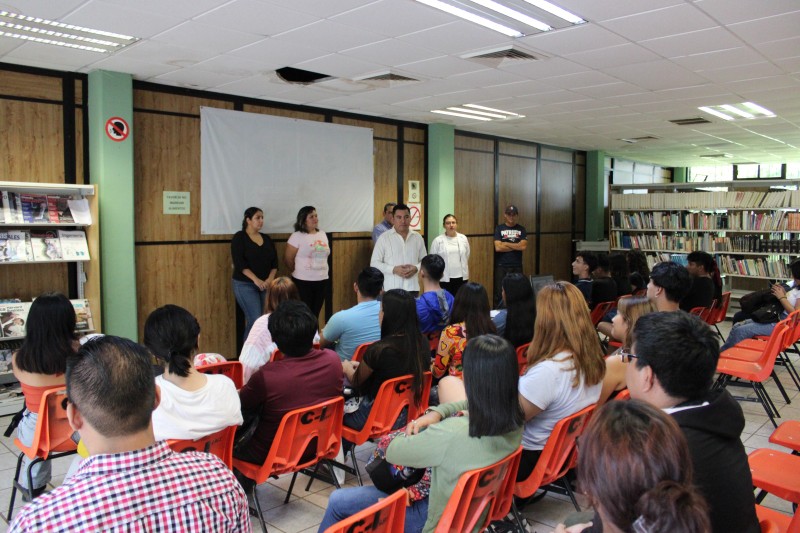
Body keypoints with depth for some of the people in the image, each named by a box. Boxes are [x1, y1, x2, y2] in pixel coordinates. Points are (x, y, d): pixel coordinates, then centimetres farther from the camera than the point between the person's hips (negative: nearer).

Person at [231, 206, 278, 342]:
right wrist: (256, 280, -21)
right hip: (245, 285, -6)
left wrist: (270, 278, -9)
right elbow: (240, 263, -14)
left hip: (265, 285, 6)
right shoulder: (239, 237, -5)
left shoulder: (266, 238, 12)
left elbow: (274, 262, 8)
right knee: (255, 320, -13)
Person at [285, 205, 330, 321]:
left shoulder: (322, 234, 10)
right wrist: (298, 272, 6)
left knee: (315, 315, 12)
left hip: (322, 280, 5)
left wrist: (321, 272, 15)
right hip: (303, 282, -5)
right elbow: (287, 259, -6)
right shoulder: (297, 236, -9)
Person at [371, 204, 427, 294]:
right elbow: (374, 263, -1)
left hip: (412, 288, 3)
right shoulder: (384, 237, -1)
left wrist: (416, 268, -7)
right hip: (392, 289, -3)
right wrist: (394, 269, -14)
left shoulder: (417, 238, 9)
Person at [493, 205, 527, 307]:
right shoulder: (499, 228, 1)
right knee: (500, 292, 0)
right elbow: (498, 247, -10)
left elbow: (523, 246, -8)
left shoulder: (521, 229, 7)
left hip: (517, 266, 2)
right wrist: (516, 246, -6)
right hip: (501, 266, -2)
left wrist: (505, 243, -8)